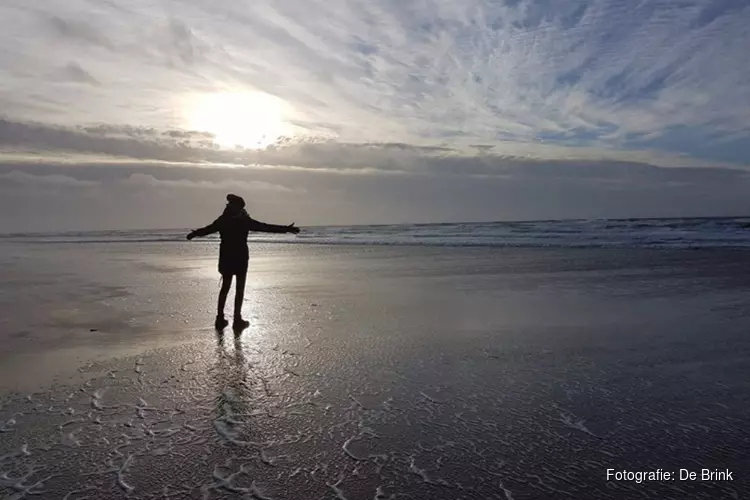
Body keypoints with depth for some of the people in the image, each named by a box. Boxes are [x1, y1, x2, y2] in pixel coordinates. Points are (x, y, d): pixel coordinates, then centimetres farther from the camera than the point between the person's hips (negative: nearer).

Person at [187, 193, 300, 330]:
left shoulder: (222, 220, 4)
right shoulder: (244, 220, -8)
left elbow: (207, 229, 19)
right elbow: (265, 227, -10)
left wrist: (193, 234, 39)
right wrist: (286, 229, -7)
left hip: (226, 257, 4)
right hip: (240, 257, -4)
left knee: (225, 287, 13)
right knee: (239, 288, 2)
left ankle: (220, 318, 14)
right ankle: (237, 320, 3)